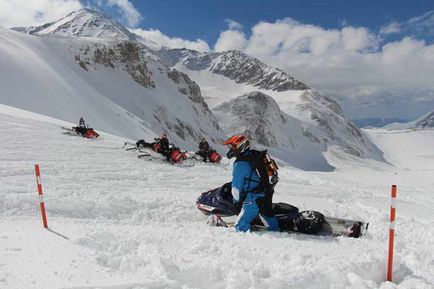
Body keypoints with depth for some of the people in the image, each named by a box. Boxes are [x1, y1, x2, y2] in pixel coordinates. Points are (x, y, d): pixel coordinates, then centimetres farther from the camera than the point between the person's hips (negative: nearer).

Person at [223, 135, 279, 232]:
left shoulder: (240, 163, -18)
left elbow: (236, 185, -14)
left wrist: (236, 200, 1)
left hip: (253, 199, -9)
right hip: (268, 194, 9)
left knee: (241, 226, -3)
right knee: (268, 216, 28)